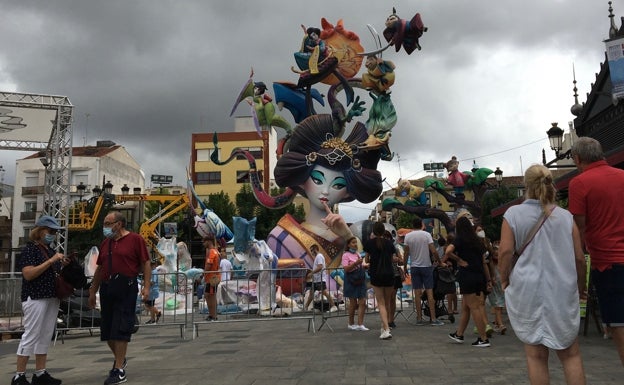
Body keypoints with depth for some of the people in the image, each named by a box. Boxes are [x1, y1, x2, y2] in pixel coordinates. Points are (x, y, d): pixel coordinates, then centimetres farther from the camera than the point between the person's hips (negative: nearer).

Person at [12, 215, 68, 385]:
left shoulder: (51, 250, 16)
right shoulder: (30, 249, -7)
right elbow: (28, 274, -19)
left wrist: (63, 265, 4)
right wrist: (51, 261, -21)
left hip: (52, 298, 8)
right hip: (35, 298, -8)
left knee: (45, 336, 9)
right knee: (31, 336, -5)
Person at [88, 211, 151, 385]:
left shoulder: (135, 239, -4)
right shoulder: (105, 243, 15)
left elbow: (146, 263, -6)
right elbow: (99, 268, 19)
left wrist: (146, 286, -14)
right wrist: (92, 292, 18)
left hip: (126, 288, -6)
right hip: (106, 288, 6)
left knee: (120, 329, -5)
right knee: (107, 330, 11)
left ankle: (119, 370, 3)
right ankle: (120, 359, 34)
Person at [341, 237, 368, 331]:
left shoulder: (358, 254, 15)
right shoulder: (346, 255, -6)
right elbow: (346, 269, -16)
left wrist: (366, 266, 4)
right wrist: (356, 263, -27)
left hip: (360, 280, 6)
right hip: (351, 280, -6)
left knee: (362, 302, -1)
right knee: (353, 303, 1)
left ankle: (360, 324, 1)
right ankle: (351, 324, 17)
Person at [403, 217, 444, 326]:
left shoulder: (408, 236, -2)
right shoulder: (427, 235, -6)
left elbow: (406, 253, -1)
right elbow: (433, 251, -11)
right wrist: (439, 261, 3)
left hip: (414, 267, 2)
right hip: (426, 266, -1)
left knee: (417, 293, 4)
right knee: (429, 292, 1)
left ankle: (419, 319, 6)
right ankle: (433, 318, 2)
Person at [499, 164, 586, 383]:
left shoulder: (513, 214, -1)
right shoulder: (565, 216, 5)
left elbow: (505, 251, -10)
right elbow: (579, 258, 6)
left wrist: (504, 279, 5)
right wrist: (580, 286, 20)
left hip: (528, 290, -2)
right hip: (563, 291, 2)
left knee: (536, 354, 4)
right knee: (570, 353, 11)